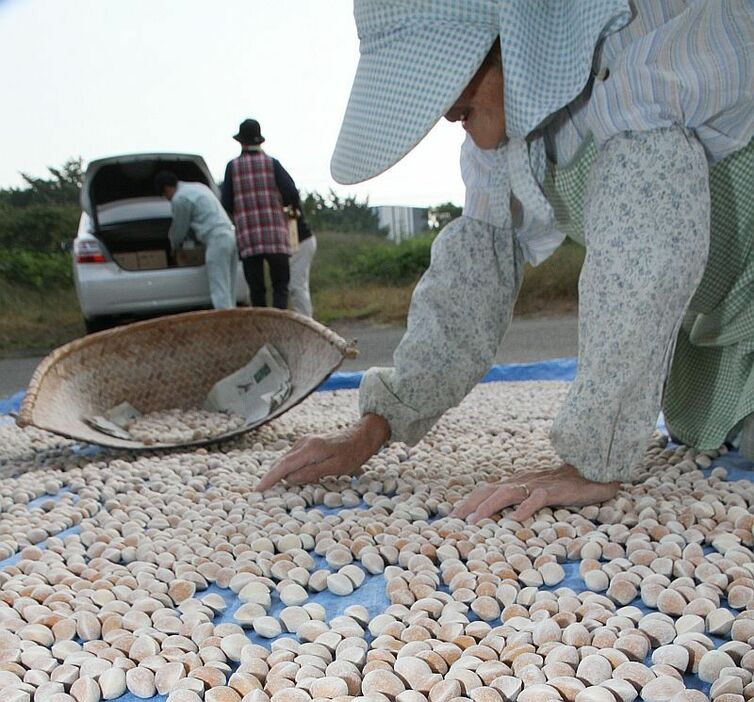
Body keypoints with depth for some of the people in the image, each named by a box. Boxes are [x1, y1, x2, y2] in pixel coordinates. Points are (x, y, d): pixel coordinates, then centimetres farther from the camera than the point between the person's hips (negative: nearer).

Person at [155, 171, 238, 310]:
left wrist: (173, 245, 26)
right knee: (228, 292, 9)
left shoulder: (179, 198, -4)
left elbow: (179, 230, 5)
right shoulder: (198, 186, 25)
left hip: (217, 240, -9)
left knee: (220, 293, -10)